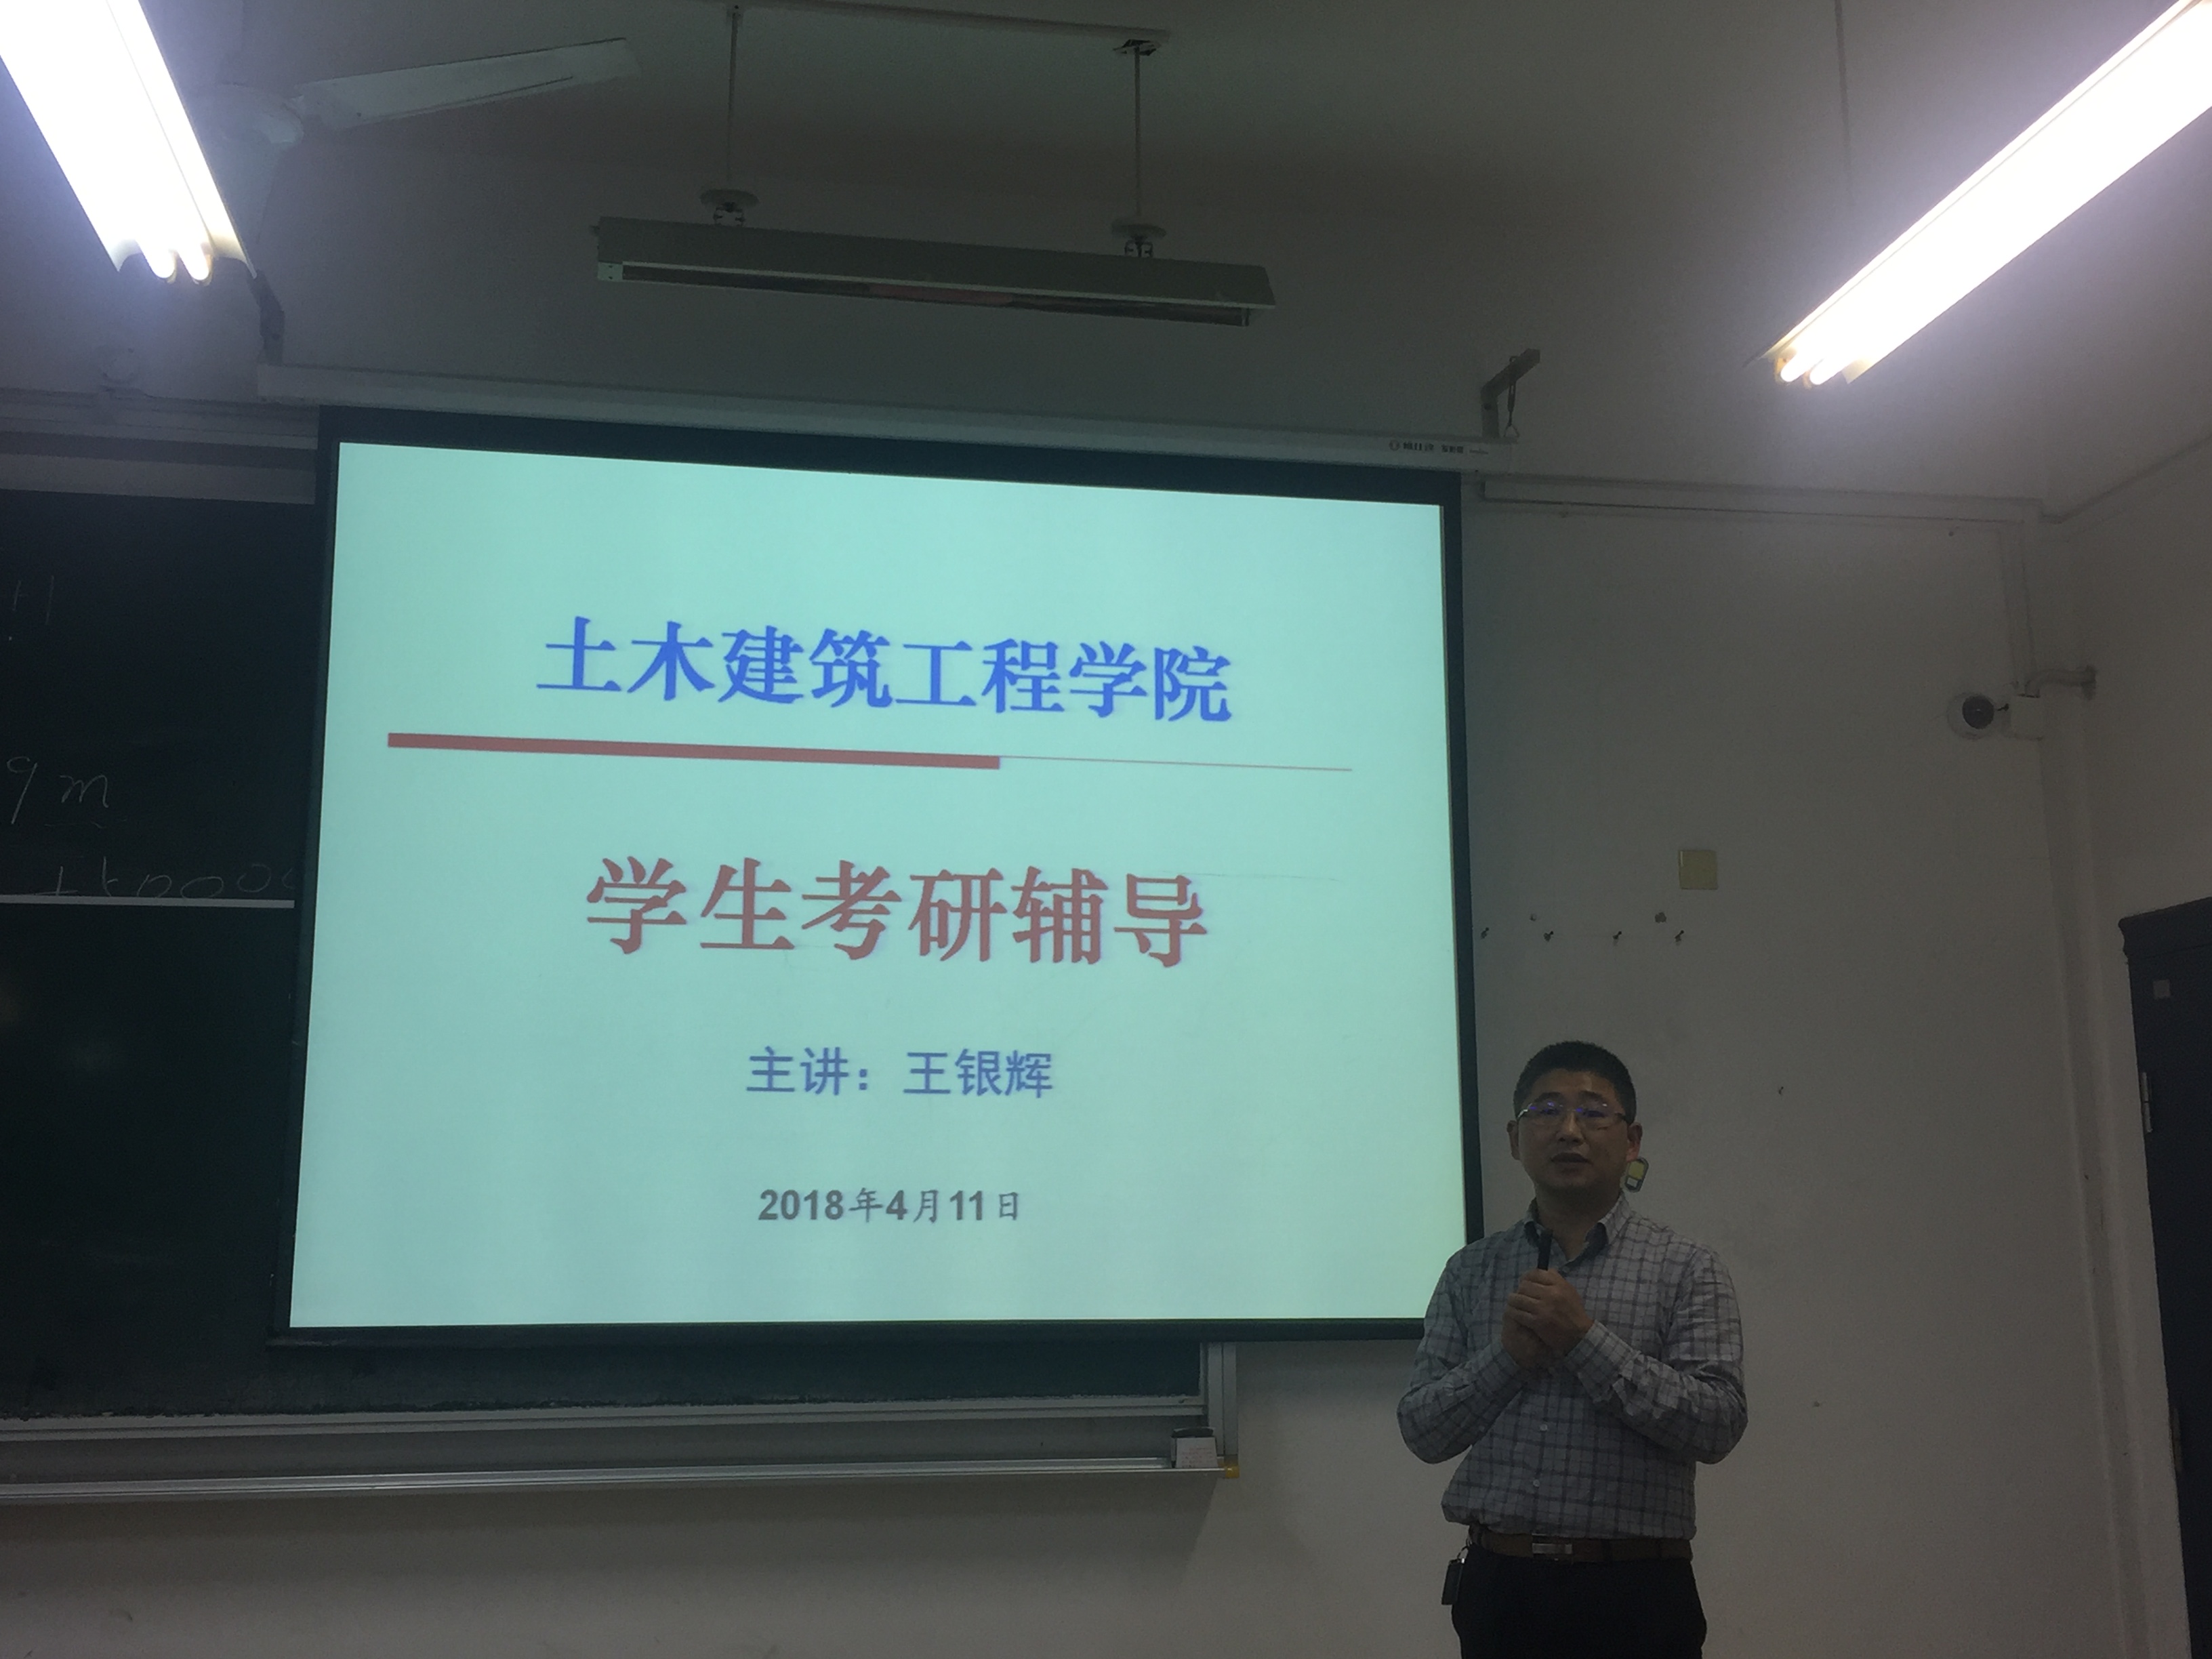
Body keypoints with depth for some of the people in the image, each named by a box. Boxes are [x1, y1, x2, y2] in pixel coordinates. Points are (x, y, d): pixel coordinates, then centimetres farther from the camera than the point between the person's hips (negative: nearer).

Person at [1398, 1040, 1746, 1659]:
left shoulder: (1687, 1269, 0)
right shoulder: (1471, 1271, 7)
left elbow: (1717, 1425, -10)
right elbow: (1420, 1429, 3)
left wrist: (1587, 1340, -16)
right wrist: (1507, 1356, -12)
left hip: (1632, 1591, -2)